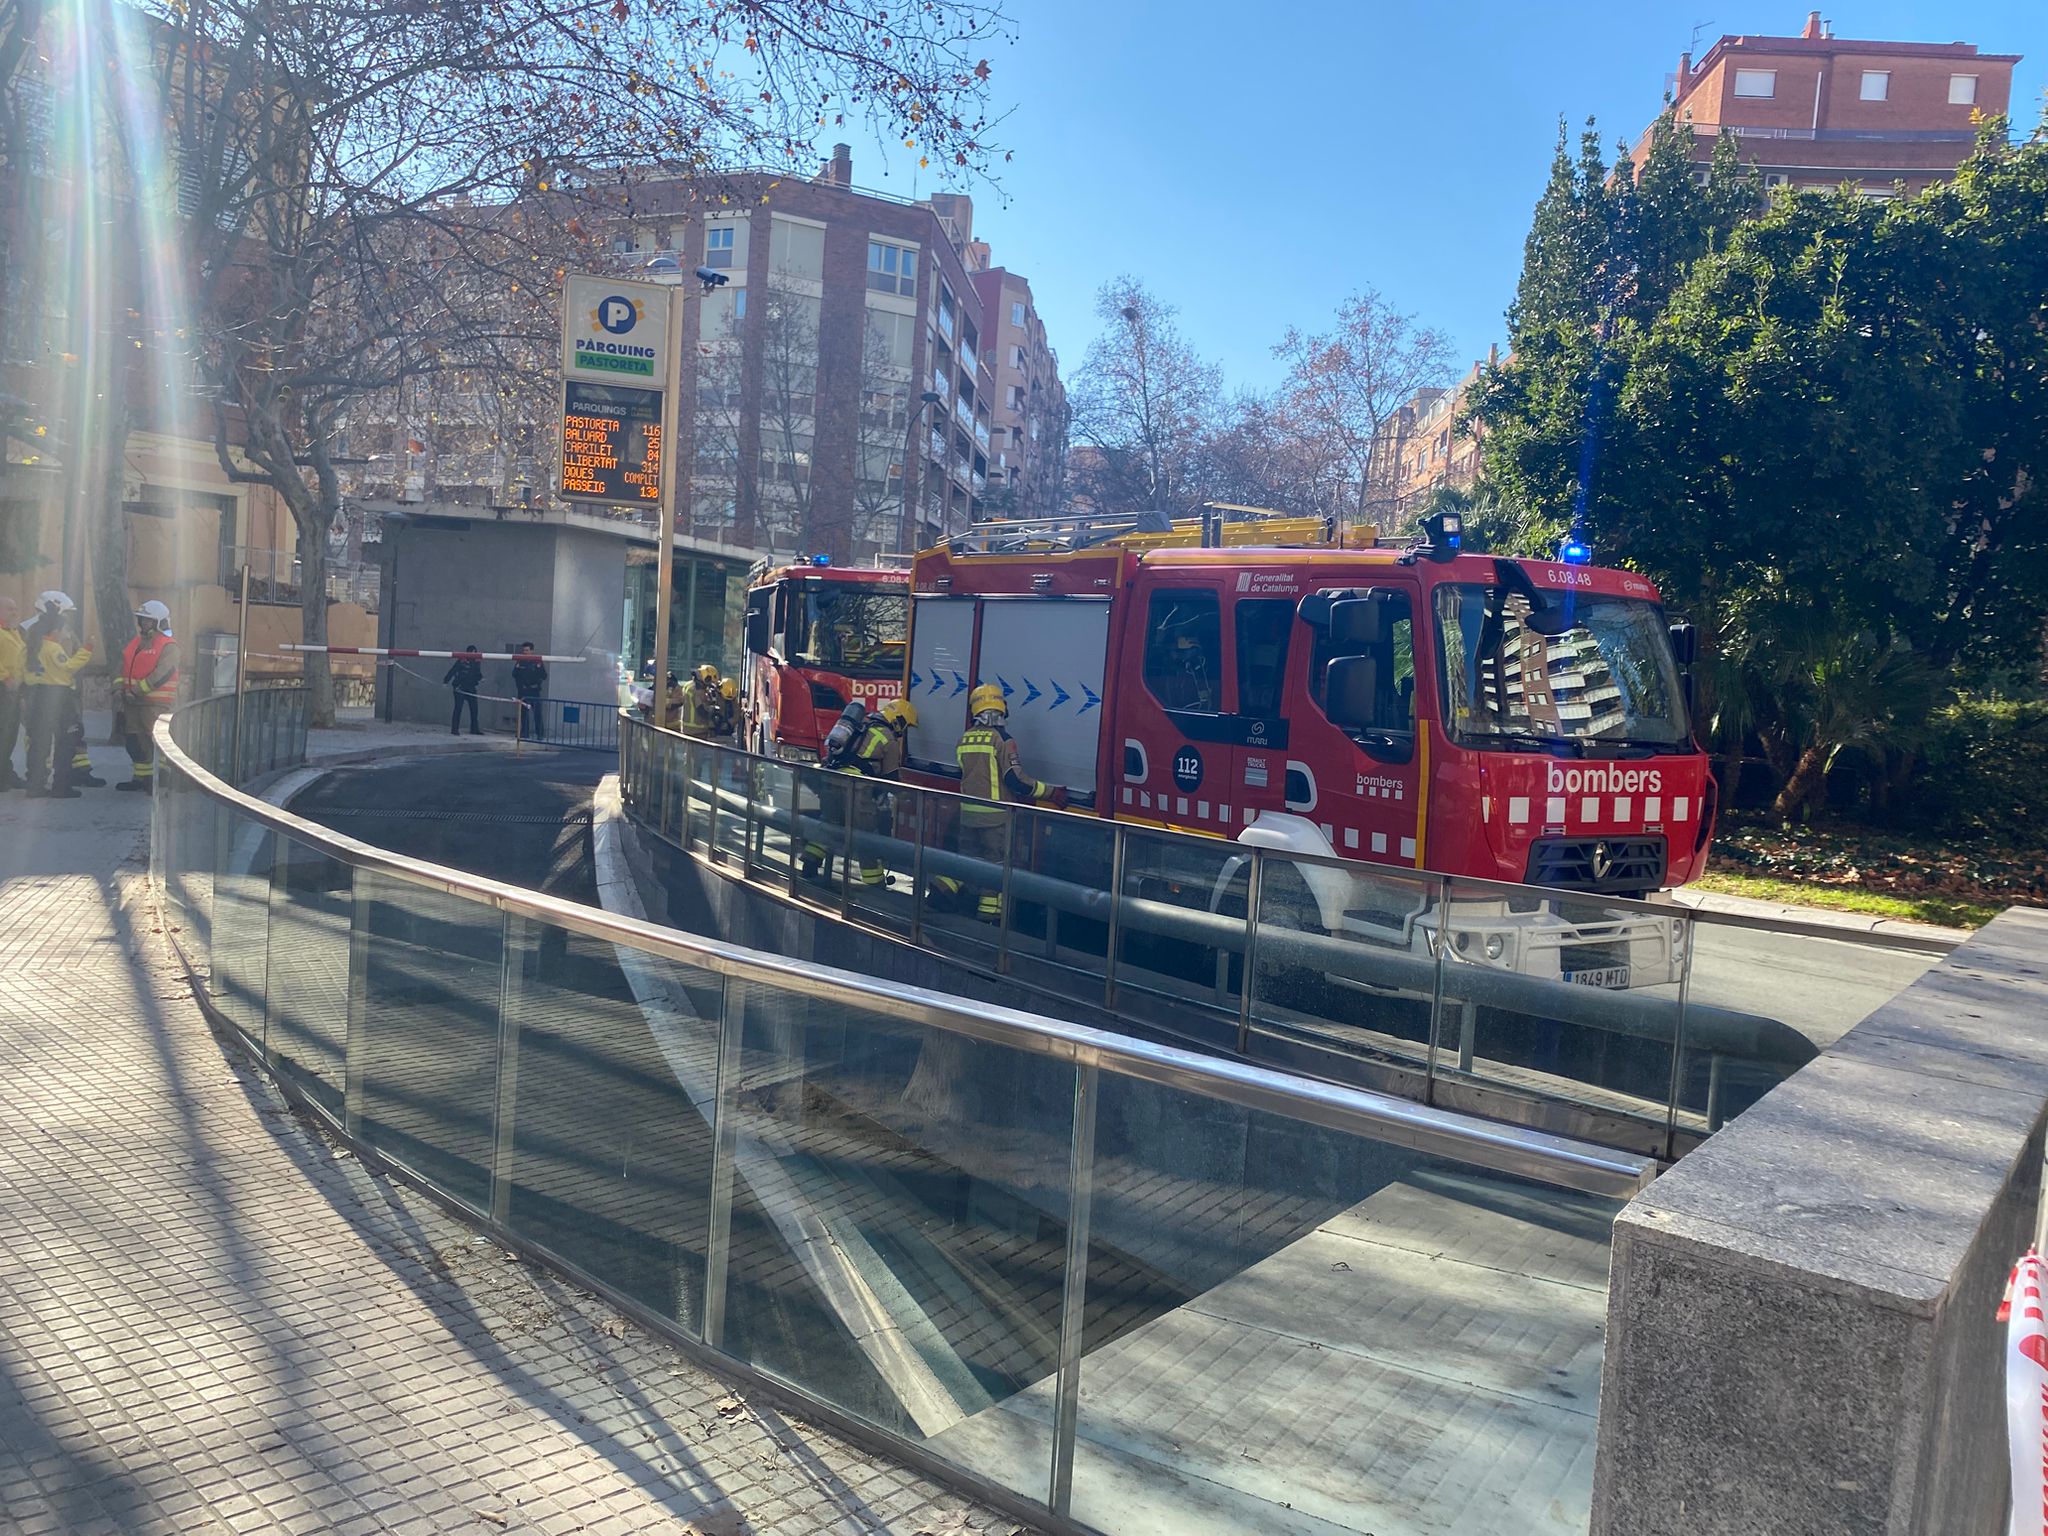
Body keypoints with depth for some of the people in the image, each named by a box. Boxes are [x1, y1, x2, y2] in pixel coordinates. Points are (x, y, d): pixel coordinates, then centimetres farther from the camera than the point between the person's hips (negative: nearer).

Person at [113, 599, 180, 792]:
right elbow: (122, 669, 17)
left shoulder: (169, 646, -10)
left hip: (157, 704, -8)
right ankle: (140, 778, 24)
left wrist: (136, 691, -17)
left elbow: (160, 675, -20)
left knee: (156, 745, -10)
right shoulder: (134, 644, 16)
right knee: (133, 742, 13)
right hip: (133, 704, 8)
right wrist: (119, 691, 1)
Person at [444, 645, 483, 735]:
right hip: (460, 688, -6)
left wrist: (480, 679, 1)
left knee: (474, 708, 7)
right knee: (458, 708, -3)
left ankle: (474, 729, 18)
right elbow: (452, 671, -12)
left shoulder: (477, 662, 6)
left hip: (471, 688, 6)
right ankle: (454, 729, 2)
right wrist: (446, 681, -16)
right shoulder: (461, 661, -11)